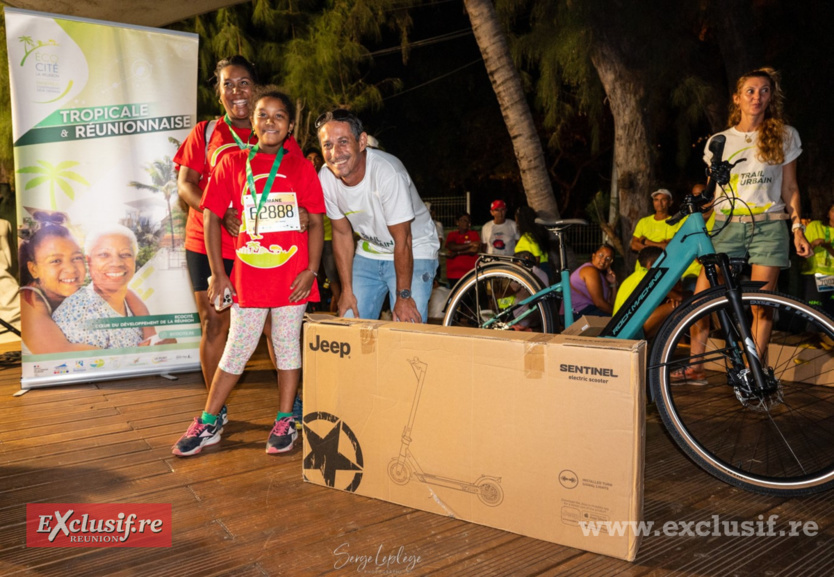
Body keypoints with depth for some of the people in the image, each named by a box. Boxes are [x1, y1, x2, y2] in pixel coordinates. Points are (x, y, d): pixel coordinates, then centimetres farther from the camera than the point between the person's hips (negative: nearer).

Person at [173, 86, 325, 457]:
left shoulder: (301, 166, 4)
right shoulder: (232, 163, 4)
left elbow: (316, 222, 3)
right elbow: (211, 217, 4)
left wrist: (311, 270, -8)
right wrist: (218, 273, 0)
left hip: (292, 273, 0)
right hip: (248, 273, 1)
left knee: (287, 345, 8)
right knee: (237, 349, 6)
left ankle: (285, 422, 20)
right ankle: (208, 422, 19)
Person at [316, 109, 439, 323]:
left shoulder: (387, 172, -30)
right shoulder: (326, 178, -14)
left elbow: (402, 241, -23)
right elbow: (342, 233, -2)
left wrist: (403, 297, -17)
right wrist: (347, 290, -1)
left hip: (414, 252, -5)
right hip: (368, 253, 5)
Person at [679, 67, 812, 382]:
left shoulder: (785, 136, 7)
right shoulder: (719, 141, 9)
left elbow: (790, 188, 9)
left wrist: (798, 228, 1)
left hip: (768, 226, -1)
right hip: (726, 225, 1)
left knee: (761, 306, -3)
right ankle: (694, 366, 6)